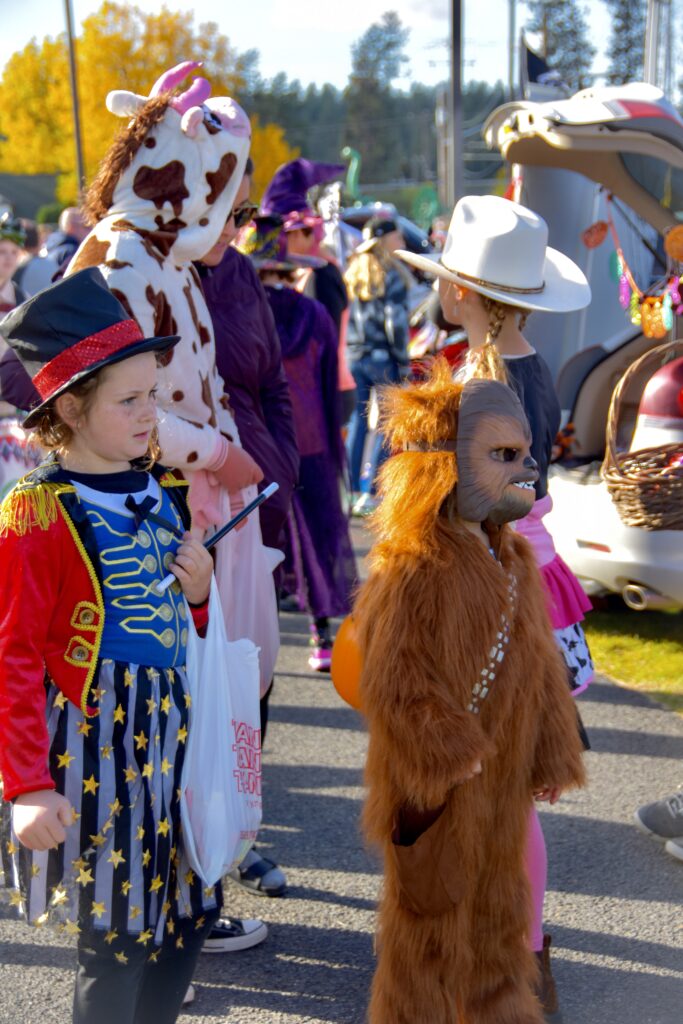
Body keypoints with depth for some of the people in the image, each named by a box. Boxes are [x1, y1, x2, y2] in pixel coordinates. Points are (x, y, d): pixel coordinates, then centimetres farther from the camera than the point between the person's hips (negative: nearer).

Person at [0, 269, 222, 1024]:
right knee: (115, 941, 5)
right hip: (93, 745, -7)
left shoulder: (158, 493, 8)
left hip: (167, 733, 7)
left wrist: (197, 589, -1)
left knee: (189, 910, 16)